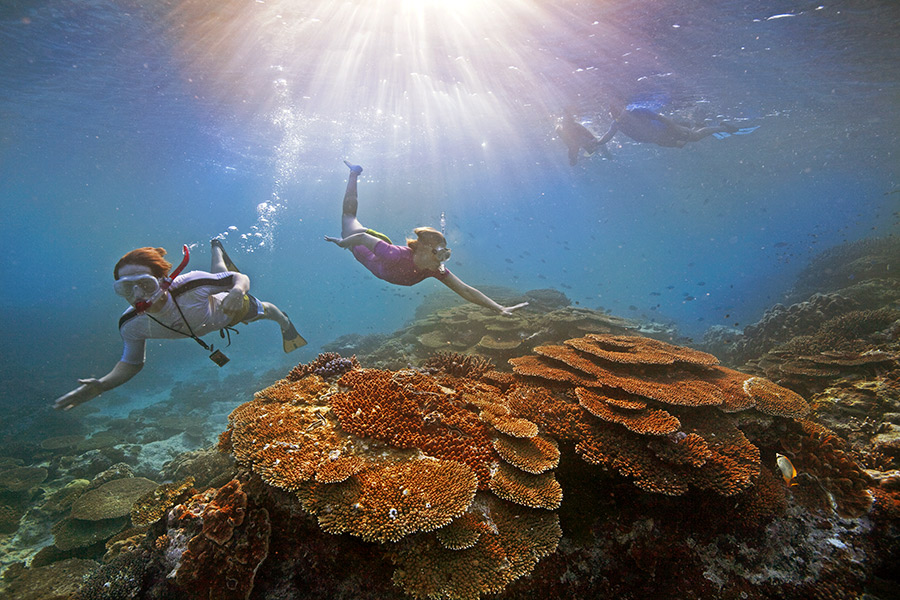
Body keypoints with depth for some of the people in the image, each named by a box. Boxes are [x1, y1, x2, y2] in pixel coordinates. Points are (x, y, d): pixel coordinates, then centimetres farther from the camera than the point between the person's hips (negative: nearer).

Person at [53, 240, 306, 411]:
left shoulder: (192, 285, -50)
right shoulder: (132, 326, -36)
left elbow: (241, 278, -37)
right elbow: (131, 363, -19)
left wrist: (237, 291, -62)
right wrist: (101, 385, -39)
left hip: (229, 308, -5)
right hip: (207, 320, 5)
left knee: (263, 310, 28)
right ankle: (217, 246, 71)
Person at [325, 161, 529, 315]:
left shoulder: (435, 269, -33)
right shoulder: (398, 255, -48)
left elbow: (466, 290, -34)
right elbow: (362, 238, -36)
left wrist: (500, 309, -40)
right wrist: (341, 243, -18)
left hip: (381, 242, 2)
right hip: (362, 242, -2)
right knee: (349, 214, 27)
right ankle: (354, 173, 42)